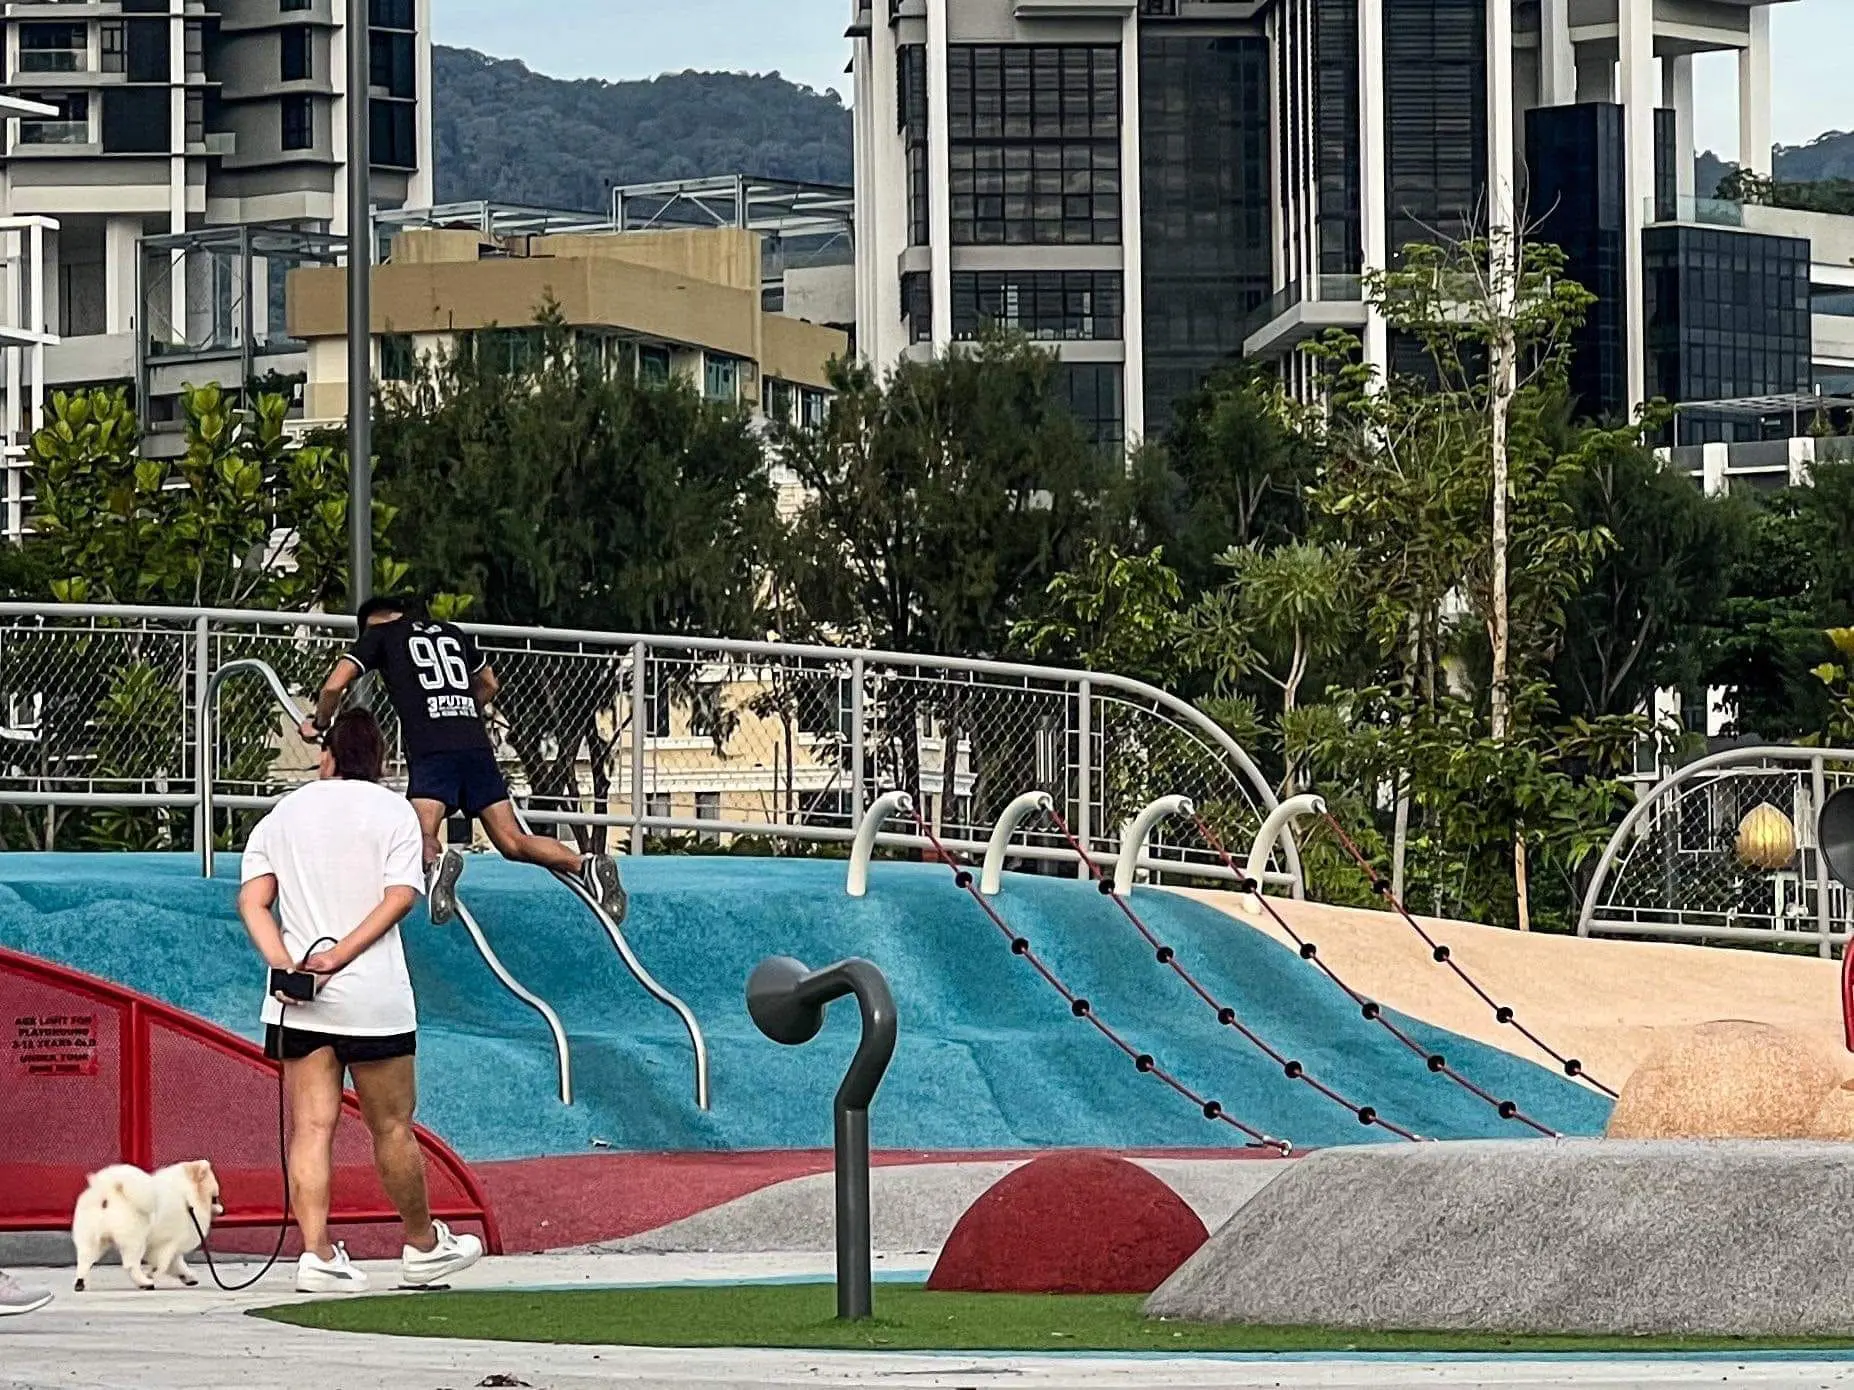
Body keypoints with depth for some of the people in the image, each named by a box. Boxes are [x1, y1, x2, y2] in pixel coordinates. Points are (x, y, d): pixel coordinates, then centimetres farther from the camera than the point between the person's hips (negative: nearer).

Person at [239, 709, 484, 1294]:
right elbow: (400, 896, -10)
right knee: (392, 1127, 8)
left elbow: (252, 901, 2)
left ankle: (317, 1254, -8)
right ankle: (424, 1246, 23)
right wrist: (339, 956, -14)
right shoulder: (394, 811, 3)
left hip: (296, 1001, 3)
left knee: (310, 1128, 1)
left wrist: (283, 962, -9)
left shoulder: (280, 816, 12)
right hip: (374, 998, -3)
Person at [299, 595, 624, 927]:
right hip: (477, 744, 5)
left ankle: (437, 860, -50)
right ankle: (585, 864, -18)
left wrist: (318, 724, 23)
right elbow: (490, 684, 40)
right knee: (512, 841, 3)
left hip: (430, 751, -5)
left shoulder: (380, 634, 13)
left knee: (422, 837, -16)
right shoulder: (452, 633, 27)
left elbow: (334, 686, 5)